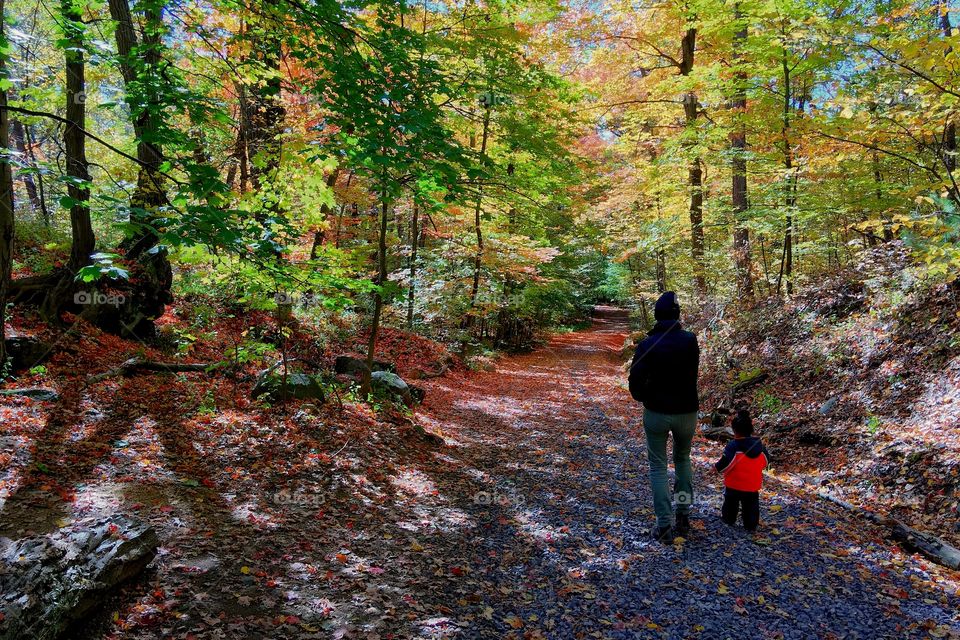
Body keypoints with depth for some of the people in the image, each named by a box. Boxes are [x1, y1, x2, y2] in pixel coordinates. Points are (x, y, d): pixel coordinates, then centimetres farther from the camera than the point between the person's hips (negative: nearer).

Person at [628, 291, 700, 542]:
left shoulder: (647, 344, -13)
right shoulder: (690, 340, -8)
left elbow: (635, 381, -14)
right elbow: (692, 373, 2)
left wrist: (642, 397, 6)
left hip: (656, 413, -2)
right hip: (686, 412, 2)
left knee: (658, 467, 8)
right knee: (683, 459, 23)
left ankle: (664, 525, 6)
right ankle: (683, 516, 24)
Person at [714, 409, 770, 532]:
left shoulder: (733, 446, -23)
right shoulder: (759, 445, -4)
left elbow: (725, 464, -25)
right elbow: (766, 461, 9)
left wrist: (716, 467, -5)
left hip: (734, 485, -3)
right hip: (753, 485, 3)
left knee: (731, 502, 18)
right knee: (751, 504, 14)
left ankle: (728, 518, 34)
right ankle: (751, 524, 16)